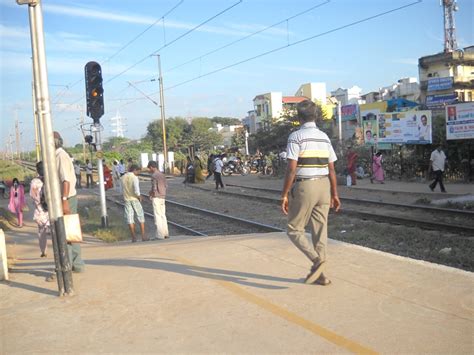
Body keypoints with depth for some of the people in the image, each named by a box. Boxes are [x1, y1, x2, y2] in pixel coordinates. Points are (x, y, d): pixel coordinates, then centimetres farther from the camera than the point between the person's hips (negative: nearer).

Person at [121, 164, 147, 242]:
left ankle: (133, 237, 4)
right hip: (135, 199, -4)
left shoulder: (123, 177, 4)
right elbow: (136, 191, -24)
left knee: (130, 218, 5)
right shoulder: (135, 178, -14)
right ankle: (143, 236, 5)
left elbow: (122, 190, 9)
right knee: (141, 217, 7)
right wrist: (139, 197, -5)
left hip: (127, 200, 4)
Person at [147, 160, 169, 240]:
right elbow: (166, 186, 13)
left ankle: (160, 235, -2)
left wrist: (151, 193, -1)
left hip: (156, 198, -8)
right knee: (163, 215, 13)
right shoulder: (162, 174, 9)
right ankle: (165, 233, 16)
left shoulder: (154, 176, -15)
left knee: (157, 216, -3)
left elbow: (154, 188, -19)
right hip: (162, 197, 8)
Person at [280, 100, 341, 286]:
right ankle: (319, 274, 16)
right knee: (320, 230, 10)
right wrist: (334, 194, 15)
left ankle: (316, 259, -14)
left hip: (304, 187, -6)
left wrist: (284, 195, -10)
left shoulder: (296, 136, -9)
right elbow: (331, 169, 8)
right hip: (324, 186, 6)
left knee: (294, 230, 6)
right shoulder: (324, 137, 9)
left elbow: (291, 169, -15)